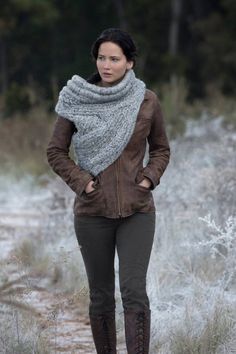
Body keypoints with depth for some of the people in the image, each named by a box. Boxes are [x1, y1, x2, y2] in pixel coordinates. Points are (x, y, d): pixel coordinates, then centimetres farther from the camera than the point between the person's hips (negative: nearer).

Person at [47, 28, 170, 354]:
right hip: (93, 212, 1)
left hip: (137, 211, -1)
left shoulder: (147, 101, -1)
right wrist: (81, 181, -9)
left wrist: (149, 178, -5)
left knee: (134, 291, -12)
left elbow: (161, 149, 13)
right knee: (101, 295, 7)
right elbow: (56, 152, 5)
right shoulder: (77, 101, -3)